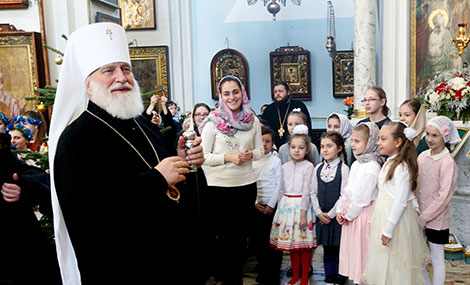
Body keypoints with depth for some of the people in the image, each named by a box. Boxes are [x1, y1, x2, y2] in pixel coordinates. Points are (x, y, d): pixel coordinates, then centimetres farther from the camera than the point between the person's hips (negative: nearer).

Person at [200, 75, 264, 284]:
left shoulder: (253, 121, 2)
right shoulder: (213, 122, -9)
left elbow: (260, 149, 11)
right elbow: (203, 156, -10)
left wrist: (250, 154, -10)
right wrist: (228, 157, -20)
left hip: (247, 184, 4)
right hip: (219, 186, -3)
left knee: (241, 234, 15)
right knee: (223, 235, 9)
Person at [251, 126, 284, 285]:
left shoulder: (276, 161, -2)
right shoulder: (252, 161, 7)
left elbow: (279, 185, -4)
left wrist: (271, 205, -9)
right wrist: (255, 203, -3)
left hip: (272, 206, -3)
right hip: (256, 206, 3)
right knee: (258, 239, 8)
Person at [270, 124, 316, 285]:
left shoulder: (308, 166, -6)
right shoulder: (285, 167, 9)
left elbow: (306, 191, -11)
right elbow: (281, 190, 13)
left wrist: (303, 214, -15)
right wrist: (281, 208, 8)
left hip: (301, 205, -5)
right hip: (287, 205, 5)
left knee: (305, 243, 1)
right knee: (291, 242, 11)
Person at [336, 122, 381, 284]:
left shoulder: (372, 167, -18)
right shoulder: (356, 164, 10)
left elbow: (363, 197, -19)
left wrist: (349, 214, -11)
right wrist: (340, 210, 7)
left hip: (363, 212, -9)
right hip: (350, 211, 9)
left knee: (361, 249, 0)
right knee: (350, 247, 15)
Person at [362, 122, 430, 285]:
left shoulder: (401, 168, -22)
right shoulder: (389, 163, 7)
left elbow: (400, 202, -23)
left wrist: (388, 230, -21)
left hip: (396, 219, -9)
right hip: (383, 215, 9)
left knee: (393, 263, 5)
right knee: (382, 262, 20)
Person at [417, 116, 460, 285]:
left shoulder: (448, 163, -16)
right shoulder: (422, 156, 2)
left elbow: (444, 197, -18)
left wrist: (424, 218, -17)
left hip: (436, 220, -6)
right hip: (418, 217, 6)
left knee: (437, 258, 8)